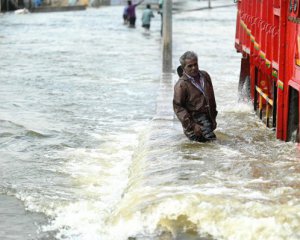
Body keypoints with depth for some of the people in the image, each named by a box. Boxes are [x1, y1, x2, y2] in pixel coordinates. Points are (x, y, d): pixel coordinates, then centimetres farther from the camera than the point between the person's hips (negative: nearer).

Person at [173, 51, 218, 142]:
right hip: (195, 117, -7)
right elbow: (178, 107, -13)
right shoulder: (181, 85, -12)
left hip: (209, 116, 7)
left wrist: (213, 117, 16)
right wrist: (192, 125, -19)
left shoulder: (205, 76, 7)